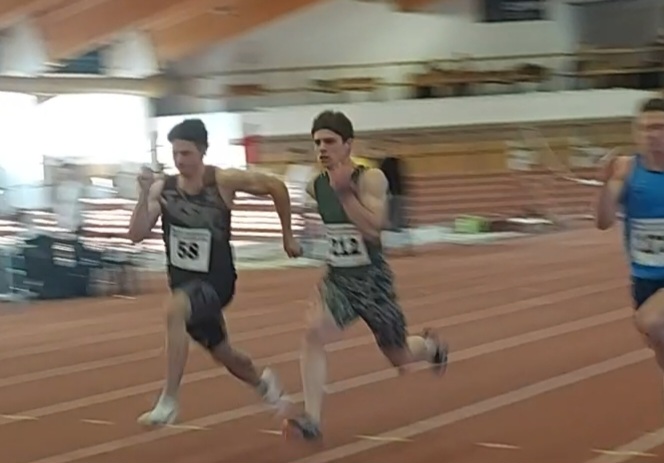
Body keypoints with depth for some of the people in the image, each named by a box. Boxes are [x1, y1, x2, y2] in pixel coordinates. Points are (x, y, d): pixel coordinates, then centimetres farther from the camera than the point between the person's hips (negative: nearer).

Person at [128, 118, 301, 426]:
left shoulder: (223, 181, -13)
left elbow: (276, 187, -1)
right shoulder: (162, 189, -3)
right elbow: (136, 235, -9)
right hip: (183, 283, 5)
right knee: (222, 354, 21)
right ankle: (262, 383, 56)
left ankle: (169, 401, -30)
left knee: (174, 310, -37)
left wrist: (288, 237, 6)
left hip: (215, 282, -5)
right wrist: (145, 196, -22)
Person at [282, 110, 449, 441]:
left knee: (399, 357, 14)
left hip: (372, 279, -3)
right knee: (314, 334, -26)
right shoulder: (315, 186, -2)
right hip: (337, 278, 3)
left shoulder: (370, 179, -18)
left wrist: (345, 192, -34)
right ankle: (311, 420, -27)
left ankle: (432, 347, 52)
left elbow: (373, 229, -32)